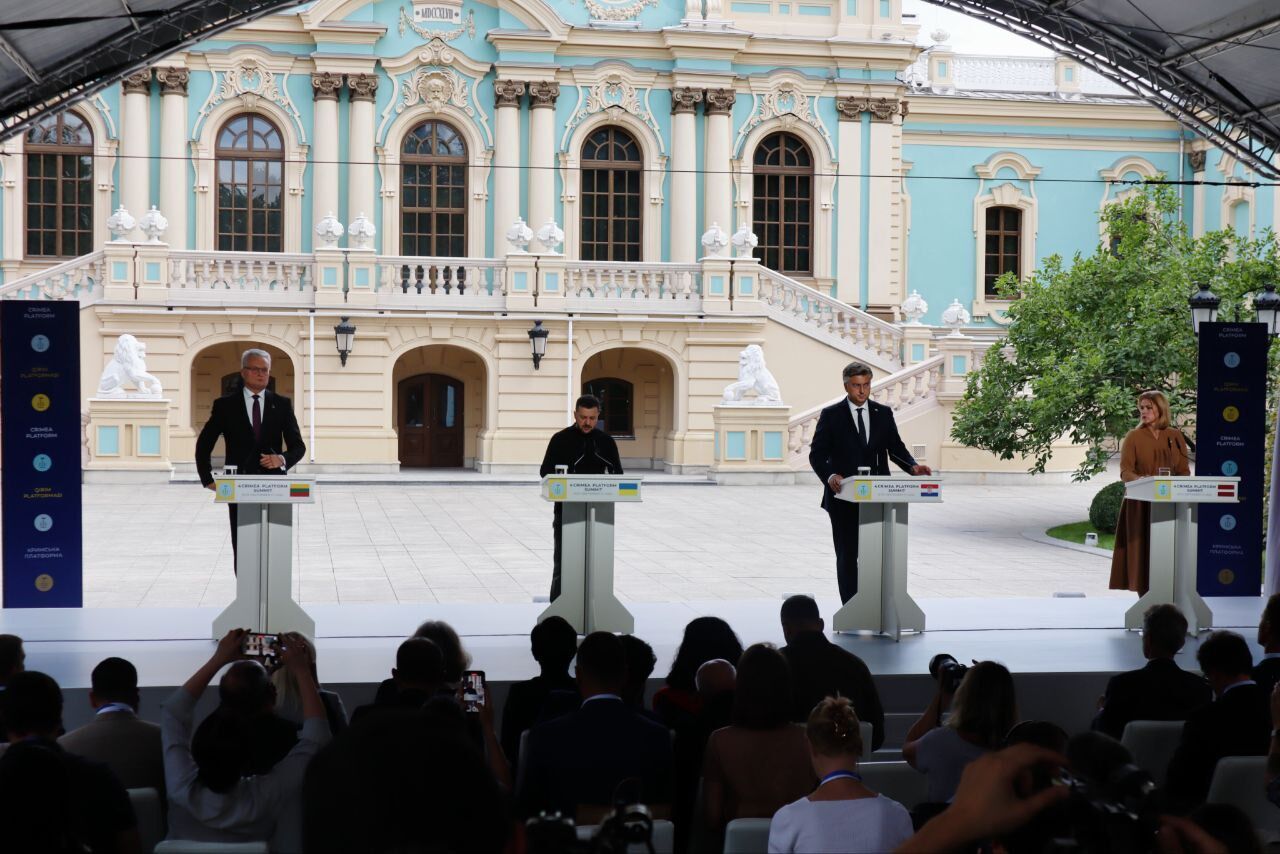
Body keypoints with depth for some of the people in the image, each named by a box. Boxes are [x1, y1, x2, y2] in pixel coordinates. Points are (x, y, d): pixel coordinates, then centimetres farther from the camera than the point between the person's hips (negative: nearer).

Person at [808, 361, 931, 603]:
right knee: (847, 556, 5)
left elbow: (896, 448, 8)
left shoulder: (883, 413, 9)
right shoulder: (831, 415, 1)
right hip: (844, 499, -2)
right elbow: (817, 454, -4)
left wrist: (913, 466, -12)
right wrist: (830, 476, -24)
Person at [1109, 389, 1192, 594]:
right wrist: (1141, 480, -28)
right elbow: (1125, 472, -8)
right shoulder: (1133, 436, 0)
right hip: (1141, 504, -2)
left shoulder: (1175, 436, 8)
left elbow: (1184, 470, 8)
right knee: (1143, 550, -5)